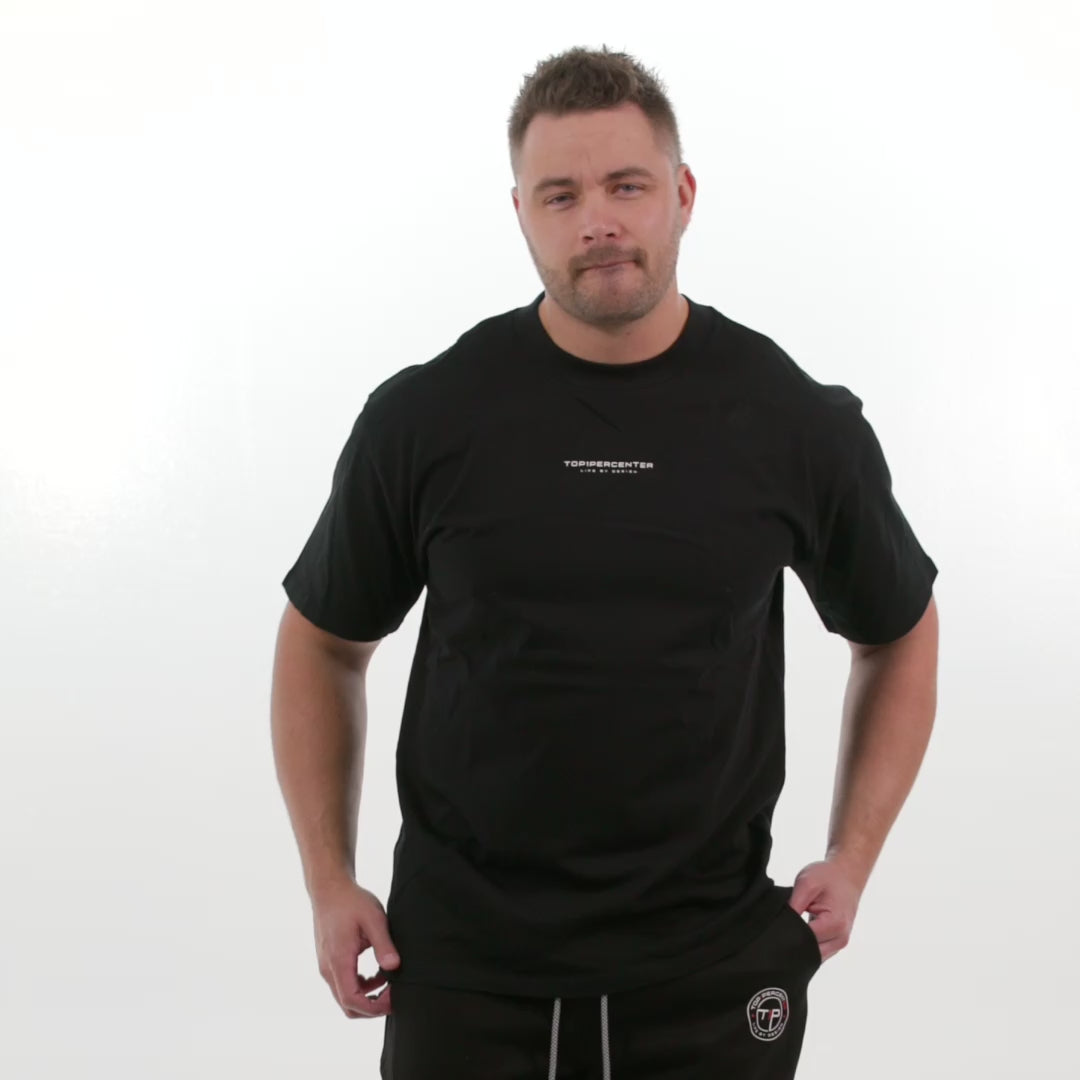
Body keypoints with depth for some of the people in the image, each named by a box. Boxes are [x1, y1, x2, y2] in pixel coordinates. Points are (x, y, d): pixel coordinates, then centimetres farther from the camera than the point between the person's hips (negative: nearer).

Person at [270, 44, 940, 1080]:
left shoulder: (797, 424, -4)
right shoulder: (424, 418, -6)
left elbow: (897, 634, 11)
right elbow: (322, 642, 7)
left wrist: (851, 860, 3)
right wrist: (329, 881, 1)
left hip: (712, 970, 1)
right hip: (464, 964, 0)